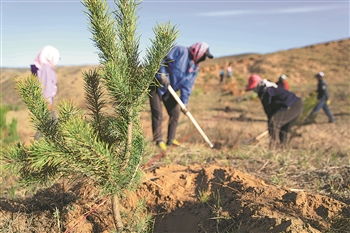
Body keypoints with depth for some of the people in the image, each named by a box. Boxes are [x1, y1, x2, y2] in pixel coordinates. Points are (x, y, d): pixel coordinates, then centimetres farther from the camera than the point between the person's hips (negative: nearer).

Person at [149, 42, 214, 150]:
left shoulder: (194, 68, 6)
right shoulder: (180, 51, -15)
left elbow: (187, 86, 5)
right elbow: (165, 60, -23)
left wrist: (184, 103, -1)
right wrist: (162, 74, -34)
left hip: (169, 91, 8)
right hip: (157, 85, -8)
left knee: (175, 113, 7)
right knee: (158, 114, -9)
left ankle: (171, 140, 20)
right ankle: (159, 140, 4)